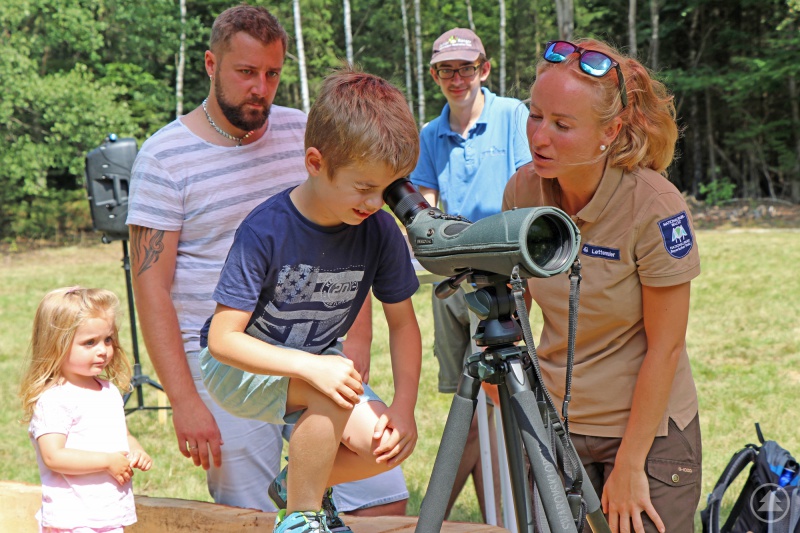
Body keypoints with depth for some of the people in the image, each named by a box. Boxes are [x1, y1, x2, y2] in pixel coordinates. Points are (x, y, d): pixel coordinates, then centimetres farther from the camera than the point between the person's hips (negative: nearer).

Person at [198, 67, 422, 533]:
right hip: (239, 369, -5)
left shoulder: (381, 230, -14)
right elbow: (223, 339, -27)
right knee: (334, 384, -34)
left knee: (388, 443, -17)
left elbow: (403, 322, -2)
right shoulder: (266, 231, -27)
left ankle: (297, 483, 13)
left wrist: (404, 407, -14)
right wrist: (310, 366, -40)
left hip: (316, 361, 5)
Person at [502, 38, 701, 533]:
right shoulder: (523, 190, -7)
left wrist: (629, 465, -13)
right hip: (556, 423, 4)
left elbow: (664, 347, -16)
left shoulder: (655, 207, -20)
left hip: (649, 427, -4)